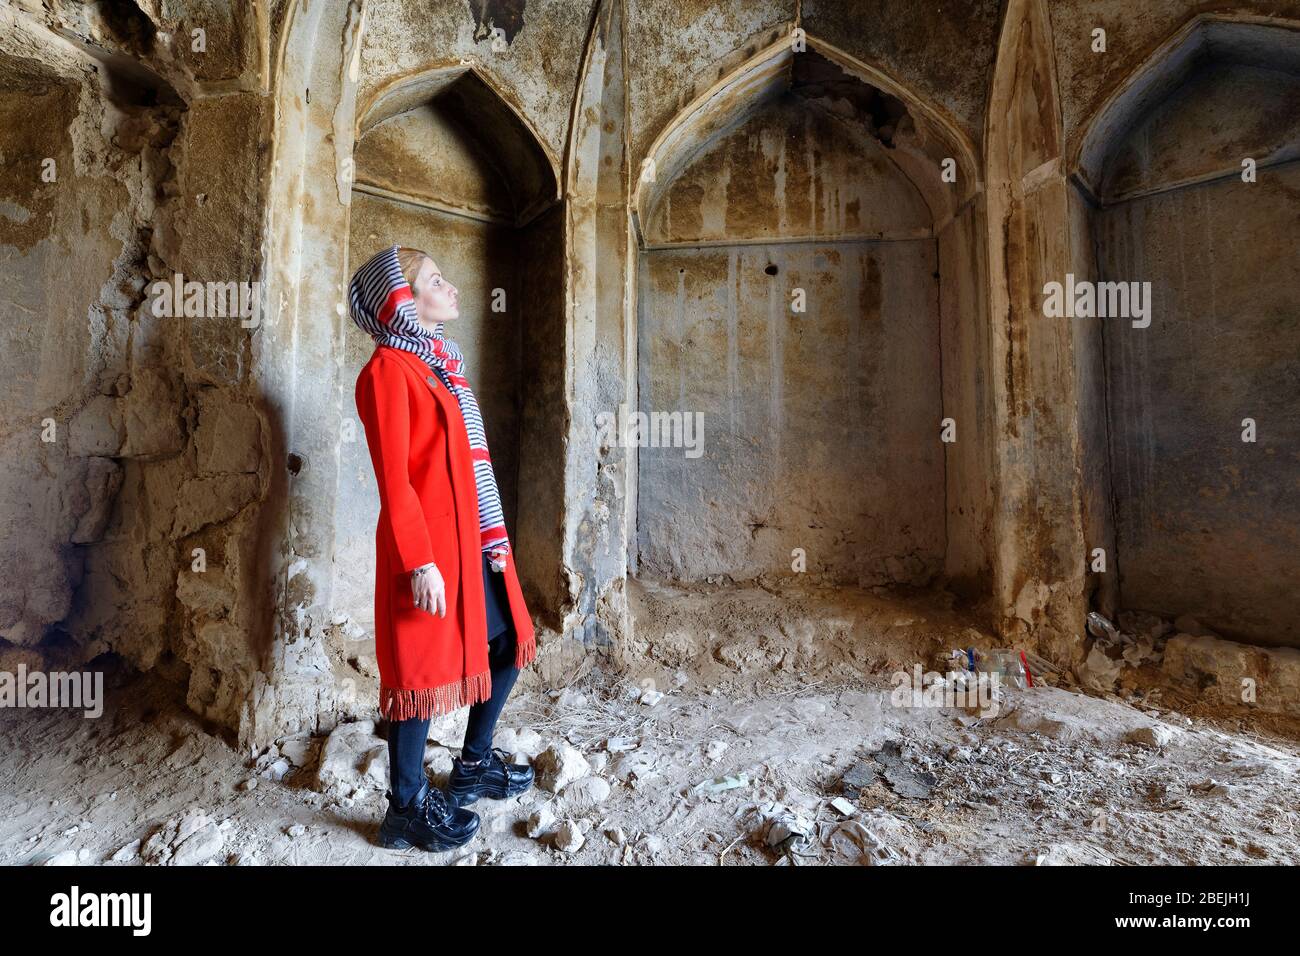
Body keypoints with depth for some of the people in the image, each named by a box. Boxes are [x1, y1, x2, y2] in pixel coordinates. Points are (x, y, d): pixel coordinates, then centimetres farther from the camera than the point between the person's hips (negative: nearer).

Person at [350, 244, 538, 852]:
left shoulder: (442, 362, 17)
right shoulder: (389, 369, -9)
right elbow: (393, 477, -15)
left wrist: (492, 540, 14)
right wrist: (420, 561, -20)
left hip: (473, 538, 9)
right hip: (427, 547, -9)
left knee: (508, 641, 16)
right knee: (425, 668, 2)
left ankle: (474, 764, 35)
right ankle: (407, 809, 23)